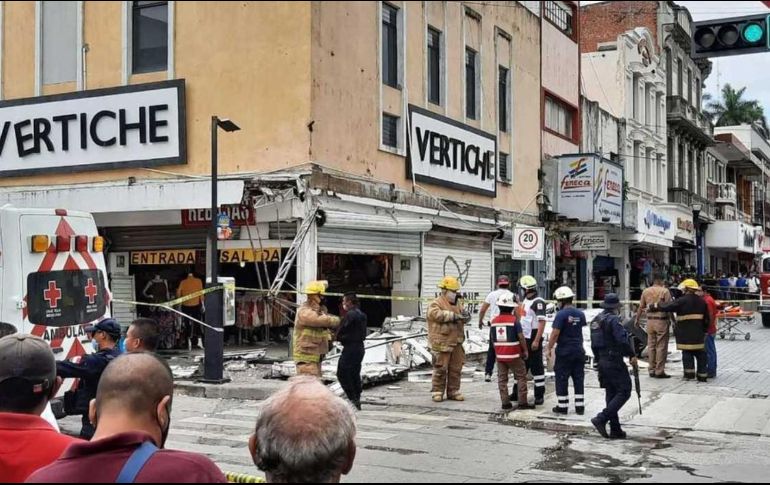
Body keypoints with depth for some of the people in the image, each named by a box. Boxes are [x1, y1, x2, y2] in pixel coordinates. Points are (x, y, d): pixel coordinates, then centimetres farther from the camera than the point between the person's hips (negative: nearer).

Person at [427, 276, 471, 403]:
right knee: (440, 368, -2)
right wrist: (453, 316, -27)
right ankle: (437, 392, 7)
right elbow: (436, 314, -25)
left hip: (456, 342, 7)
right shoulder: (436, 304, -7)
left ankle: (453, 391, 20)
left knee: (456, 368, 9)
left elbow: (462, 313, 21)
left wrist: (465, 316, -6)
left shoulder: (456, 303, 17)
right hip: (441, 343, -7)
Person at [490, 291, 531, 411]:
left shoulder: (494, 321, 2)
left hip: (500, 355, 4)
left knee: (502, 379, 10)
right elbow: (521, 337, -13)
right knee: (521, 377, 6)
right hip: (514, 355, -4)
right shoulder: (514, 320, -13)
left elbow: (492, 339, 7)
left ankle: (505, 402, 8)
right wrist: (525, 351, -1)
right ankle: (522, 402, 4)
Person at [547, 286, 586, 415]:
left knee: (562, 379, 4)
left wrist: (549, 348, -7)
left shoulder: (561, 314, -15)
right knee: (579, 379, 11)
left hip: (564, 351, -5)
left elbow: (555, 333, -17)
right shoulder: (580, 314, 3)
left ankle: (563, 407, 7)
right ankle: (580, 407, 14)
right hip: (579, 350, 6)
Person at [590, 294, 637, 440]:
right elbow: (622, 340, -22)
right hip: (614, 361, -9)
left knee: (611, 394, 11)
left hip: (602, 362, 9)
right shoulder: (613, 320, -13)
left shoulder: (596, 321, 14)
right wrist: (632, 355, -11)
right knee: (624, 392, -4)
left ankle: (615, 430, 12)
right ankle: (601, 419, -14)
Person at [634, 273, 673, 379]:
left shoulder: (645, 292, 6)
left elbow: (641, 307, 13)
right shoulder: (664, 291, -9)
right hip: (661, 321, -5)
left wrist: (637, 319, 25)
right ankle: (659, 371, -1)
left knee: (651, 346, 12)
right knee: (661, 347, -1)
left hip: (650, 321, 5)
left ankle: (652, 370, 16)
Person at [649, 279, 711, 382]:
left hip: (685, 333, -4)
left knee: (687, 352, 3)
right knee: (700, 353, 9)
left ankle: (689, 373, -1)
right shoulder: (702, 302, 8)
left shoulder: (681, 301, -10)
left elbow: (667, 307, -12)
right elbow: (707, 318, 12)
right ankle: (702, 375, 11)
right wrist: (704, 330, 22)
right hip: (699, 333, 5)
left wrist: (653, 307, -1)